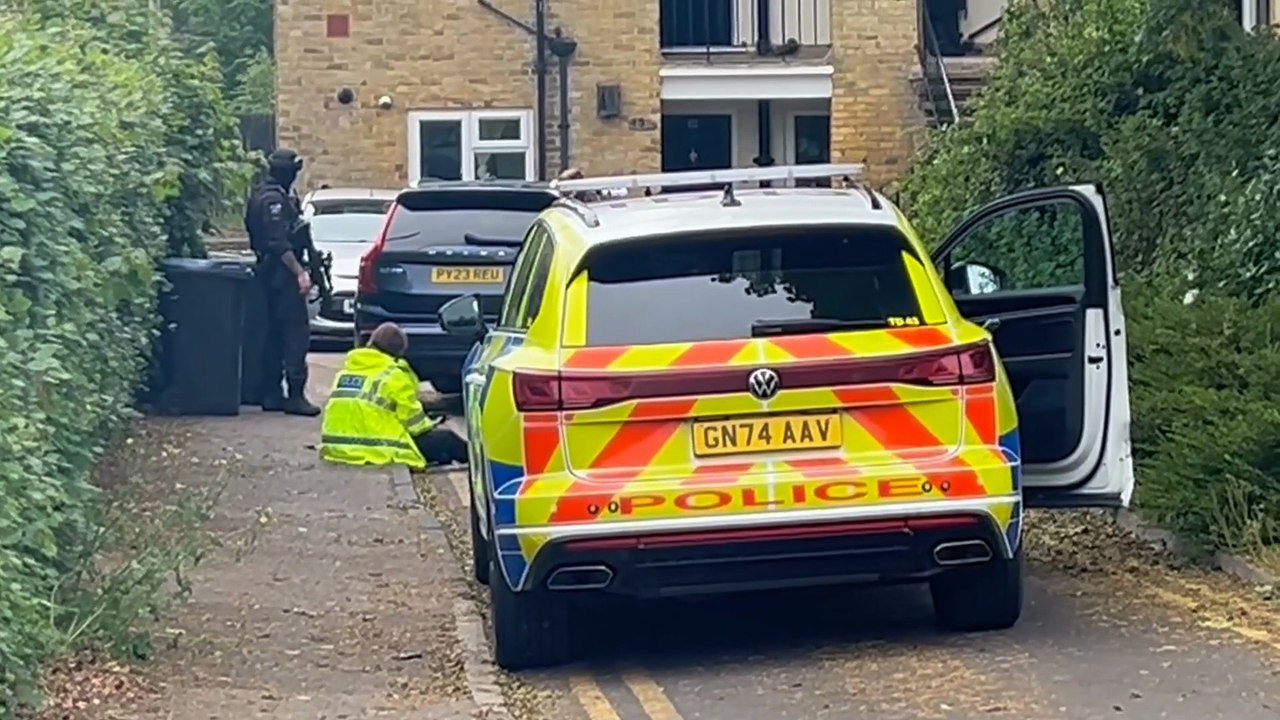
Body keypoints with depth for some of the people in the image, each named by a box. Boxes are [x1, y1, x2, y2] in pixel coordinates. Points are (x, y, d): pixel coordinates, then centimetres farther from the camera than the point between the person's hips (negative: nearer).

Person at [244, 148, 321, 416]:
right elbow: (279, 242, -22)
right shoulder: (274, 199, -17)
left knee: (276, 334, 12)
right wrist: (300, 272, -23)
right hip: (282, 273, -11)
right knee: (297, 333, -11)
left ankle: (271, 394, 15)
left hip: (270, 273, 11)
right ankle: (295, 395, -14)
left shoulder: (262, 195, 16)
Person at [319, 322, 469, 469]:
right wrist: (428, 425, 19)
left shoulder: (345, 371, 14)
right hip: (377, 452, -7)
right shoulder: (395, 375, -7)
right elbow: (411, 417, -2)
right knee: (445, 439, 13)